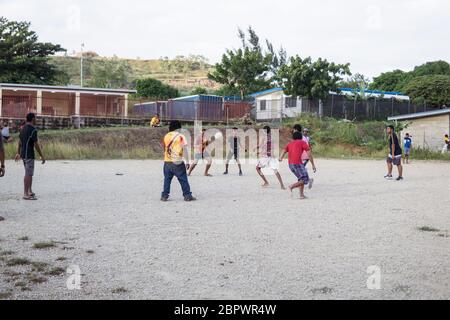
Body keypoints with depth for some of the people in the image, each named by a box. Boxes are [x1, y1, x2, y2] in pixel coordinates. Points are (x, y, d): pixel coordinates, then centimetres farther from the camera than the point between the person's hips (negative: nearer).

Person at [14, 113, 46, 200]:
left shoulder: (23, 128, 12)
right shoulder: (33, 130, -15)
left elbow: (20, 142, 17)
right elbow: (36, 144, -17)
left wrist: (18, 153, 24)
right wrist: (42, 156, -12)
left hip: (23, 154, 9)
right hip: (29, 155, -9)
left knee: (29, 173, 17)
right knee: (28, 174, -6)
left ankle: (30, 191, 23)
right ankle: (26, 194, -5)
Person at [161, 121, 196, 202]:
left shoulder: (166, 136, 9)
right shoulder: (180, 137, -5)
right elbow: (185, 150, -9)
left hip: (167, 162, 4)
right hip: (178, 162, -4)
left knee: (167, 179, 12)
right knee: (183, 180, 3)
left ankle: (164, 196, 11)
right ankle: (187, 196, 5)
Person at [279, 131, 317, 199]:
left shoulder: (290, 144, 24)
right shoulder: (303, 142, 11)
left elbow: (284, 151, 4)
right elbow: (309, 154, 4)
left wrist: (280, 158, -11)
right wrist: (313, 165, 6)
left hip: (290, 164, 7)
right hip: (298, 163, -7)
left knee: (302, 179, 18)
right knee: (305, 180, -4)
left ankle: (302, 195, 11)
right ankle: (292, 187, -21)